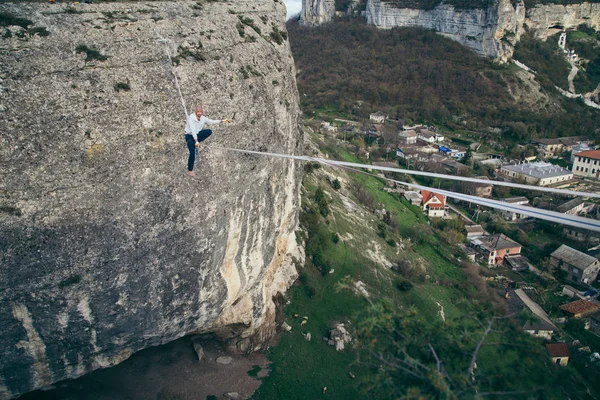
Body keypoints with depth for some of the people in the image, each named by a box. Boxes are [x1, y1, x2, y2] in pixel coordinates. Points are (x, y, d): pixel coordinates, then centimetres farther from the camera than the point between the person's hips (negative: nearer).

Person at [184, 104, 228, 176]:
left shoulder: (203, 118, -3)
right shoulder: (191, 118, -22)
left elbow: (211, 121, 12)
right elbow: (193, 130, -28)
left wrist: (222, 121, 5)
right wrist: (196, 141, -35)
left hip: (197, 134, 6)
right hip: (190, 136, -6)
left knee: (209, 131, -19)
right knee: (192, 153, -17)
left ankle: (195, 142, -9)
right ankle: (190, 171, -1)